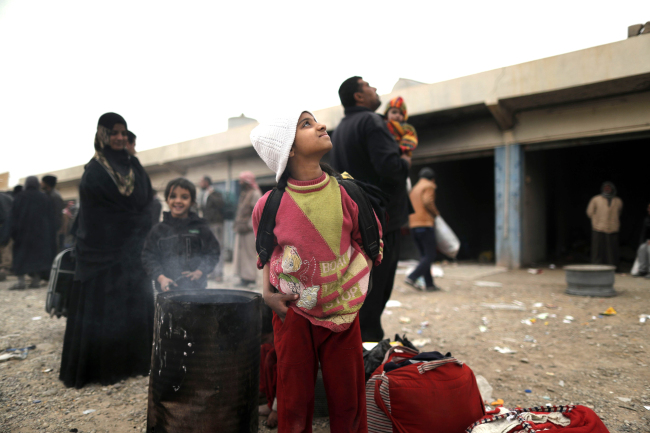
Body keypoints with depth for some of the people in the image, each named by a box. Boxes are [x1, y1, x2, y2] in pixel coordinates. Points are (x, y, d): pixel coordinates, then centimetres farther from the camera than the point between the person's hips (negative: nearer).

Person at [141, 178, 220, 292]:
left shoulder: (200, 228, 3)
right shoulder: (159, 230, 4)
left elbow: (212, 253, 3)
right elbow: (149, 257, 2)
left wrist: (199, 272, -12)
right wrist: (161, 277, -13)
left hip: (196, 287, 0)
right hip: (167, 289, 0)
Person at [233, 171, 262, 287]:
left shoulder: (255, 194, -9)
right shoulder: (243, 194, 19)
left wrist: (248, 226, -18)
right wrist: (237, 224, 16)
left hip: (249, 230, -9)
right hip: (241, 230, 9)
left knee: (249, 254, -5)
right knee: (240, 254, 9)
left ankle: (249, 278, 0)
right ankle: (244, 277, 15)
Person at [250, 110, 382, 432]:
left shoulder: (345, 192, -6)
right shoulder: (271, 204, -8)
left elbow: (367, 240, 7)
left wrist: (352, 284, -4)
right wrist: (268, 291, 0)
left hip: (341, 309, 1)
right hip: (292, 313, -1)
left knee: (348, 398, 10)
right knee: (294, 397, 12)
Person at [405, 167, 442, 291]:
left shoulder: (414, 189, 23)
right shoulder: (429, 186, -1)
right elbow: (427, 202, -18)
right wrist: (436, 213, -3)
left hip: (413, 226, 8)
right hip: (425, 224, -8)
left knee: (424, 256, 11)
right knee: (429, 256, -5)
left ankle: (429, 284, 11)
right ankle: (412, 277, -18)